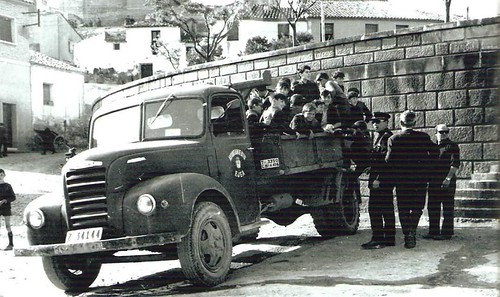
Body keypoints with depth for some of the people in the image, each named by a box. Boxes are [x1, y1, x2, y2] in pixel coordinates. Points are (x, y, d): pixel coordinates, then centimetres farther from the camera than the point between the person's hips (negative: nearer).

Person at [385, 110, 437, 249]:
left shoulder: (394, 139, -5)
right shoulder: (423, 137, -1)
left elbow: (389, 159, -10)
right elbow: (433, 153, -3)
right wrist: (425, 167, 11)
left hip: (401, 179, -1)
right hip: (420, 179, 1)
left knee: (403, 209, 8)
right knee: (417, 207, 9)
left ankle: (407, 236, 4)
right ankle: (412, 233, -7)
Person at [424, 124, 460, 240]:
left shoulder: (453, 146, -2)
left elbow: (455, 164, -10)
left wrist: (448, 178, -18)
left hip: (447, 182, -6)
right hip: (434, 181, 6)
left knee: (447, 208, -3)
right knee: (432, 207, 8)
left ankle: (446, 232, 0)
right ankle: (433, 231, 15)